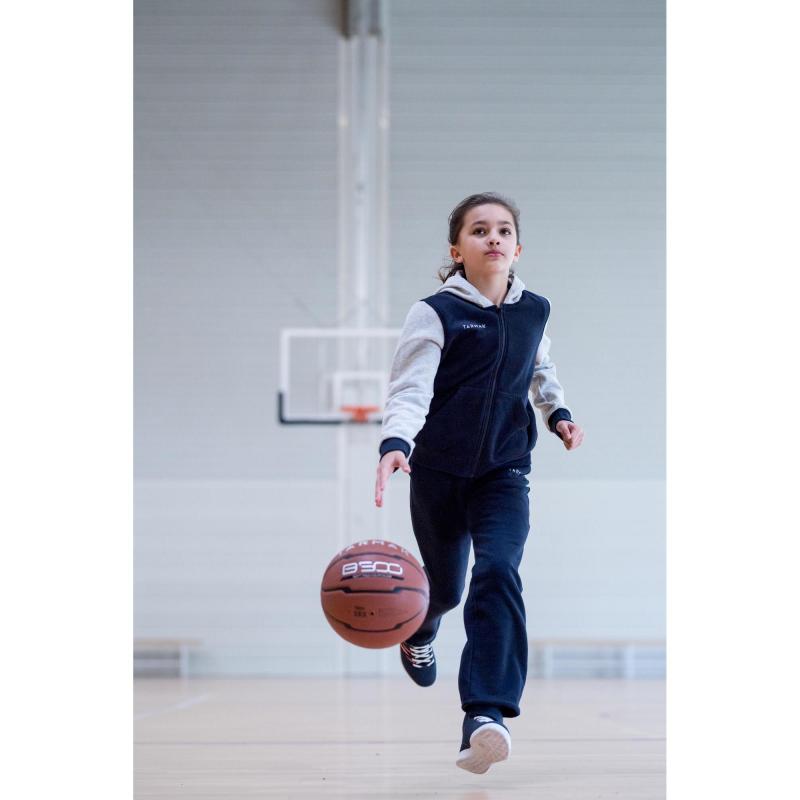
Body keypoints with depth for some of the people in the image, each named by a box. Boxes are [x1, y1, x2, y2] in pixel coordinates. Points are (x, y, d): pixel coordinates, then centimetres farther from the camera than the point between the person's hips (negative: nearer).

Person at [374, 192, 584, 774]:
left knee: (498, 572, -21)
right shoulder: (436, 313, -12)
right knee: (444, 584, 13)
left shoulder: (534, 310, 2)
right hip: (439, 471, -1)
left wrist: (558, 412, 13)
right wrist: (396, 444, -42)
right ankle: (420, 632, 54)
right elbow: (411, 388, -25)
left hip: (504, 472, 1)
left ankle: (486, 715, -33)